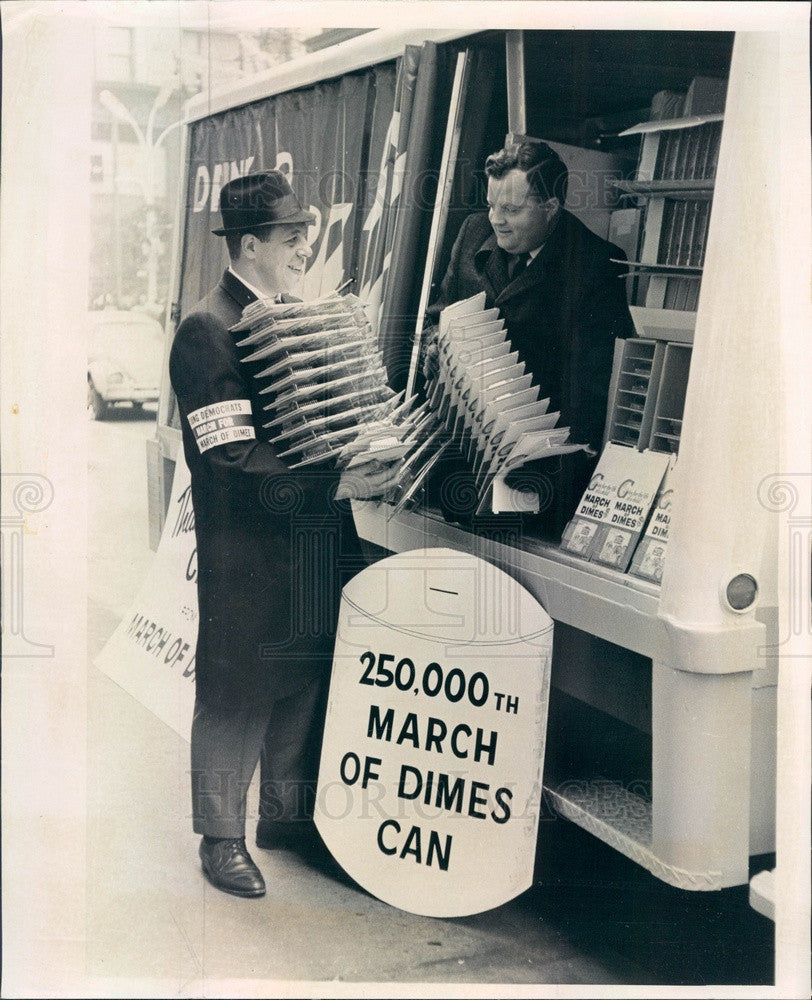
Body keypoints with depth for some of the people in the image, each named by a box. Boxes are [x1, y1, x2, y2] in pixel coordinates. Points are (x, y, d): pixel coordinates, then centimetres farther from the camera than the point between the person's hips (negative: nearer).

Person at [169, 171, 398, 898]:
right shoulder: (207, 334, -15)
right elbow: (236, 462, -22)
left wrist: (375, 455, 3)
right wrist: (337, 487, -26)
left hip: (317, 540, 8)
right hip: (248, 555, -7)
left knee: (306, 680, 16)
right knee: (237, 694, 5)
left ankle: (285, 813, 35)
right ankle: (222, 838, 23)